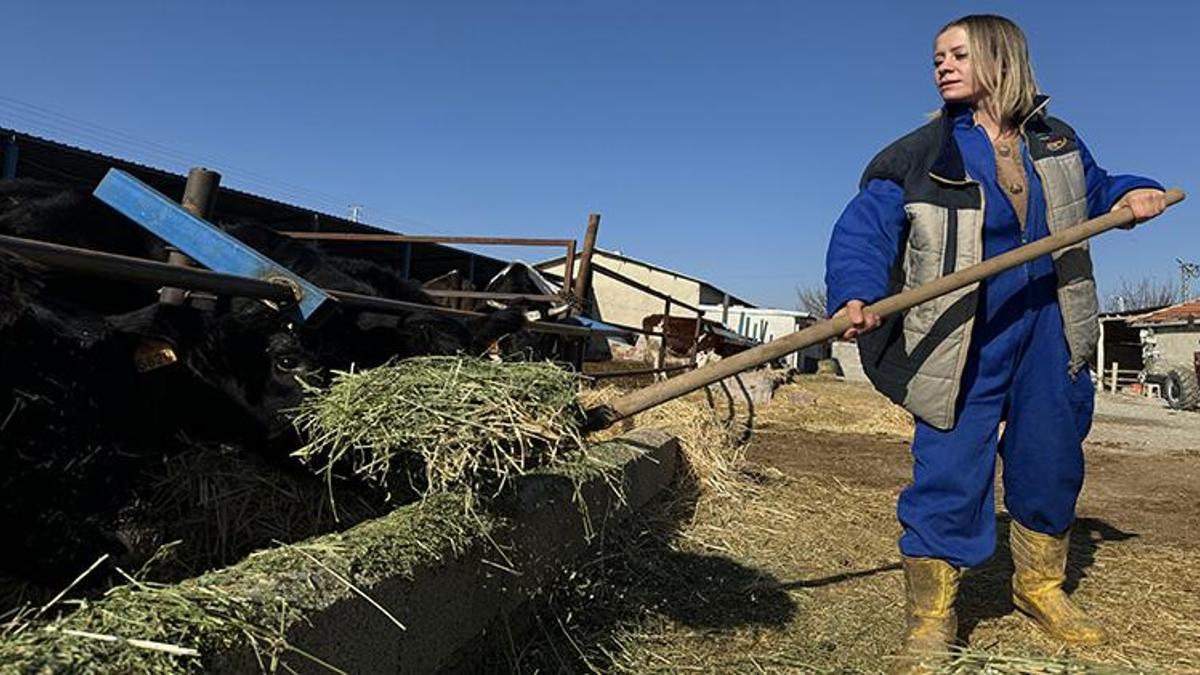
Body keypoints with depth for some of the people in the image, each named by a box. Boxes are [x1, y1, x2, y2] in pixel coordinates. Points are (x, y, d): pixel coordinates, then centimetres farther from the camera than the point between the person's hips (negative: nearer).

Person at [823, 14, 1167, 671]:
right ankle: (930, 618, 9)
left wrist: (1132, 192, 5)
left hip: (1050, 333, 5)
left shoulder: (1056, 142, 10)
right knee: (949, 473, -6)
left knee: (1051, 463, 15)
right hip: (964, 343, -5)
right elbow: (861, 231, -13)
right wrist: (855, 295, -31)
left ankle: (1040, 585, 39)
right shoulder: (917, 157, -5)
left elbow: (1094, 189, 27)